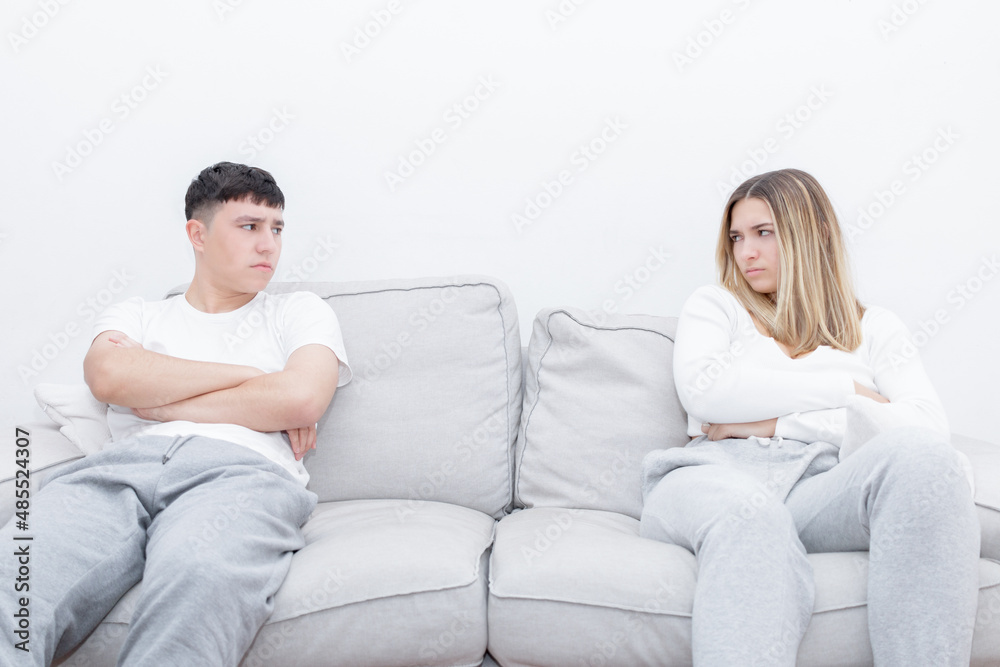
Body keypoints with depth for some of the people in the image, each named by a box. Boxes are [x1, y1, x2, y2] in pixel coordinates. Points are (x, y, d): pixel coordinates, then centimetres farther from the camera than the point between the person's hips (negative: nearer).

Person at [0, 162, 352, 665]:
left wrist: (162, 404, 7)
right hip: (124, 465, 2)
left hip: (242, 470, -2)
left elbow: (303, 399, 2)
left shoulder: (300, 311, 25)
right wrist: (254, 376, 4)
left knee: (201, 576, -39)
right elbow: (108, 375, 3)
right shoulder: (137, 315, 29)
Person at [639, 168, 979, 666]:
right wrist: (847, 389, 2)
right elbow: (703, 389, -1)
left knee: (918, 455, -30)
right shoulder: (714, 305, 22)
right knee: (750, 513, -38)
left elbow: (928, 427, 4)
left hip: (821, 490, 2)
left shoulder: (875, 328, 24)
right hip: (718, 474, -1)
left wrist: (777, 422, -3)